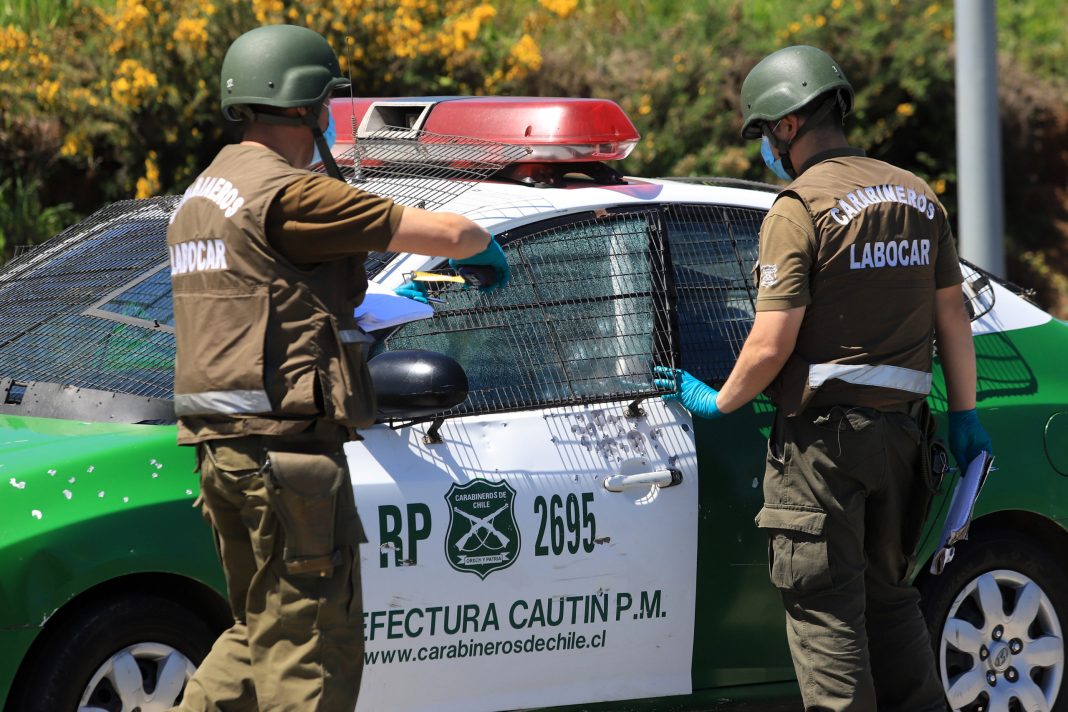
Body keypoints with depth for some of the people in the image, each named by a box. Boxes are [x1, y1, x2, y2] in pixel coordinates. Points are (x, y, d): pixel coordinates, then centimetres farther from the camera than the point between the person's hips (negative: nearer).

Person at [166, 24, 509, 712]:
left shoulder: (203, 195, 16)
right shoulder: (288, 195, -14)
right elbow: (449, 233, -10)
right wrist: (486, 246, 13)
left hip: (222, 448, 10)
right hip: (285, 446, -10)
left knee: (263, 630, 19)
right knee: (313, 643, -6)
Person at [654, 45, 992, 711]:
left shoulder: (800, 209, -12)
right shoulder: (919, 197, 9)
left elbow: (771, 346, -15)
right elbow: (953, 316, 12)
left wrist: (717, 402, 2)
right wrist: (965, 416, 19)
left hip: (823, 433, -7)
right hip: (902, 428, 7)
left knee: (825, 611, -2)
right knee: (888, 595, 18)